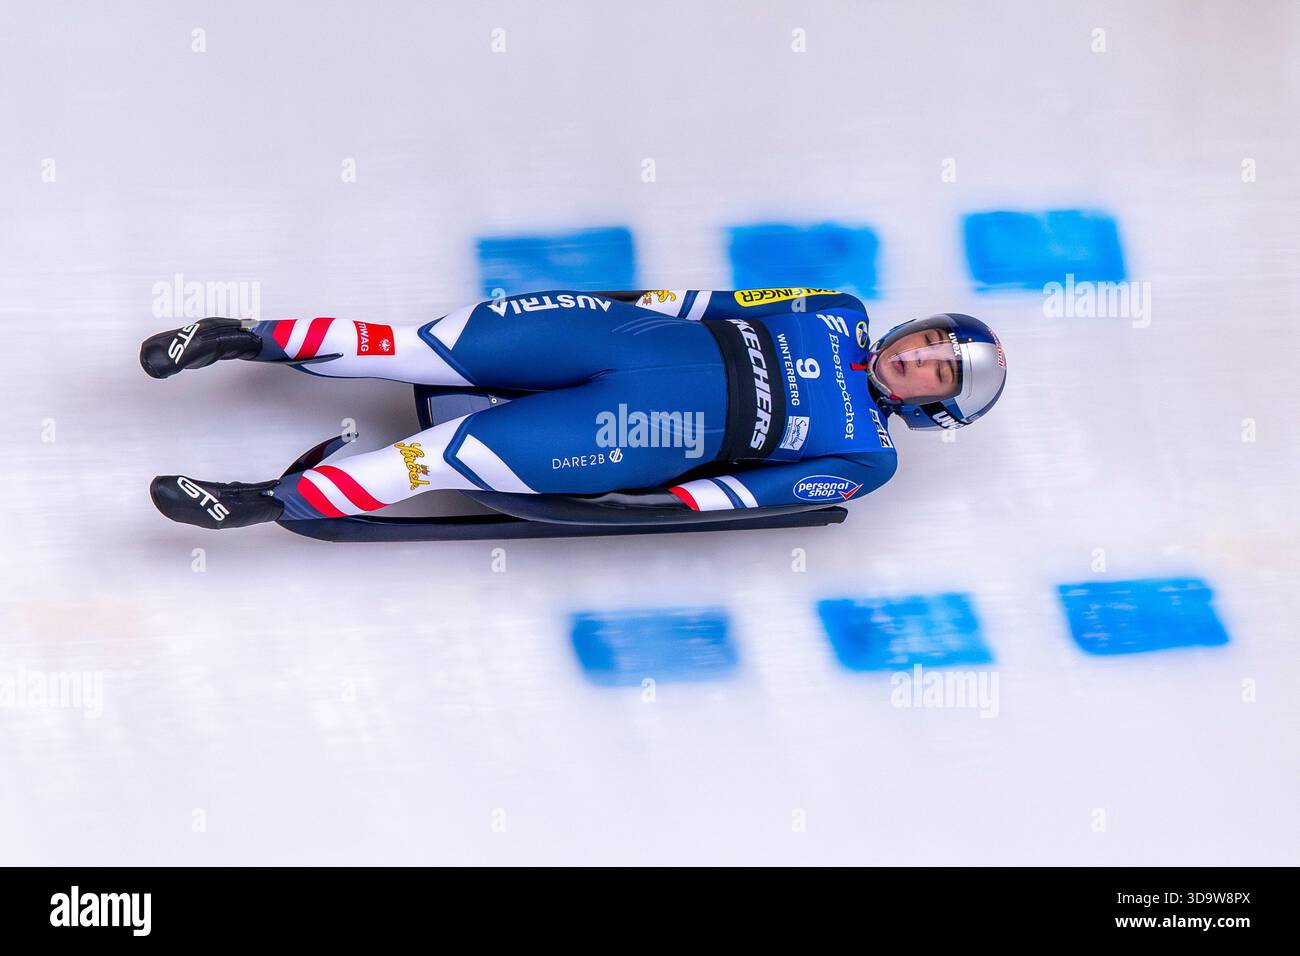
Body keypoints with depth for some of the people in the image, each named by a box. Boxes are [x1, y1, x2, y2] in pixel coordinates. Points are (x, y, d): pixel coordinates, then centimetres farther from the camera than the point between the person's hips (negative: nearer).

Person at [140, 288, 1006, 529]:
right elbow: (724, 302, 17)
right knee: (428, 348, -12)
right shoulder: (838, 314, 17)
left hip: (665, 434, -4)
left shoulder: (867, 458, 5)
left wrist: (651, 513, -11)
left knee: (464, 453, -20)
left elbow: (761, 491, -4)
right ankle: (247, 338, -8)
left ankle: (270, 499, -17)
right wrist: (643, 304, 5)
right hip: (636, 336, 4)